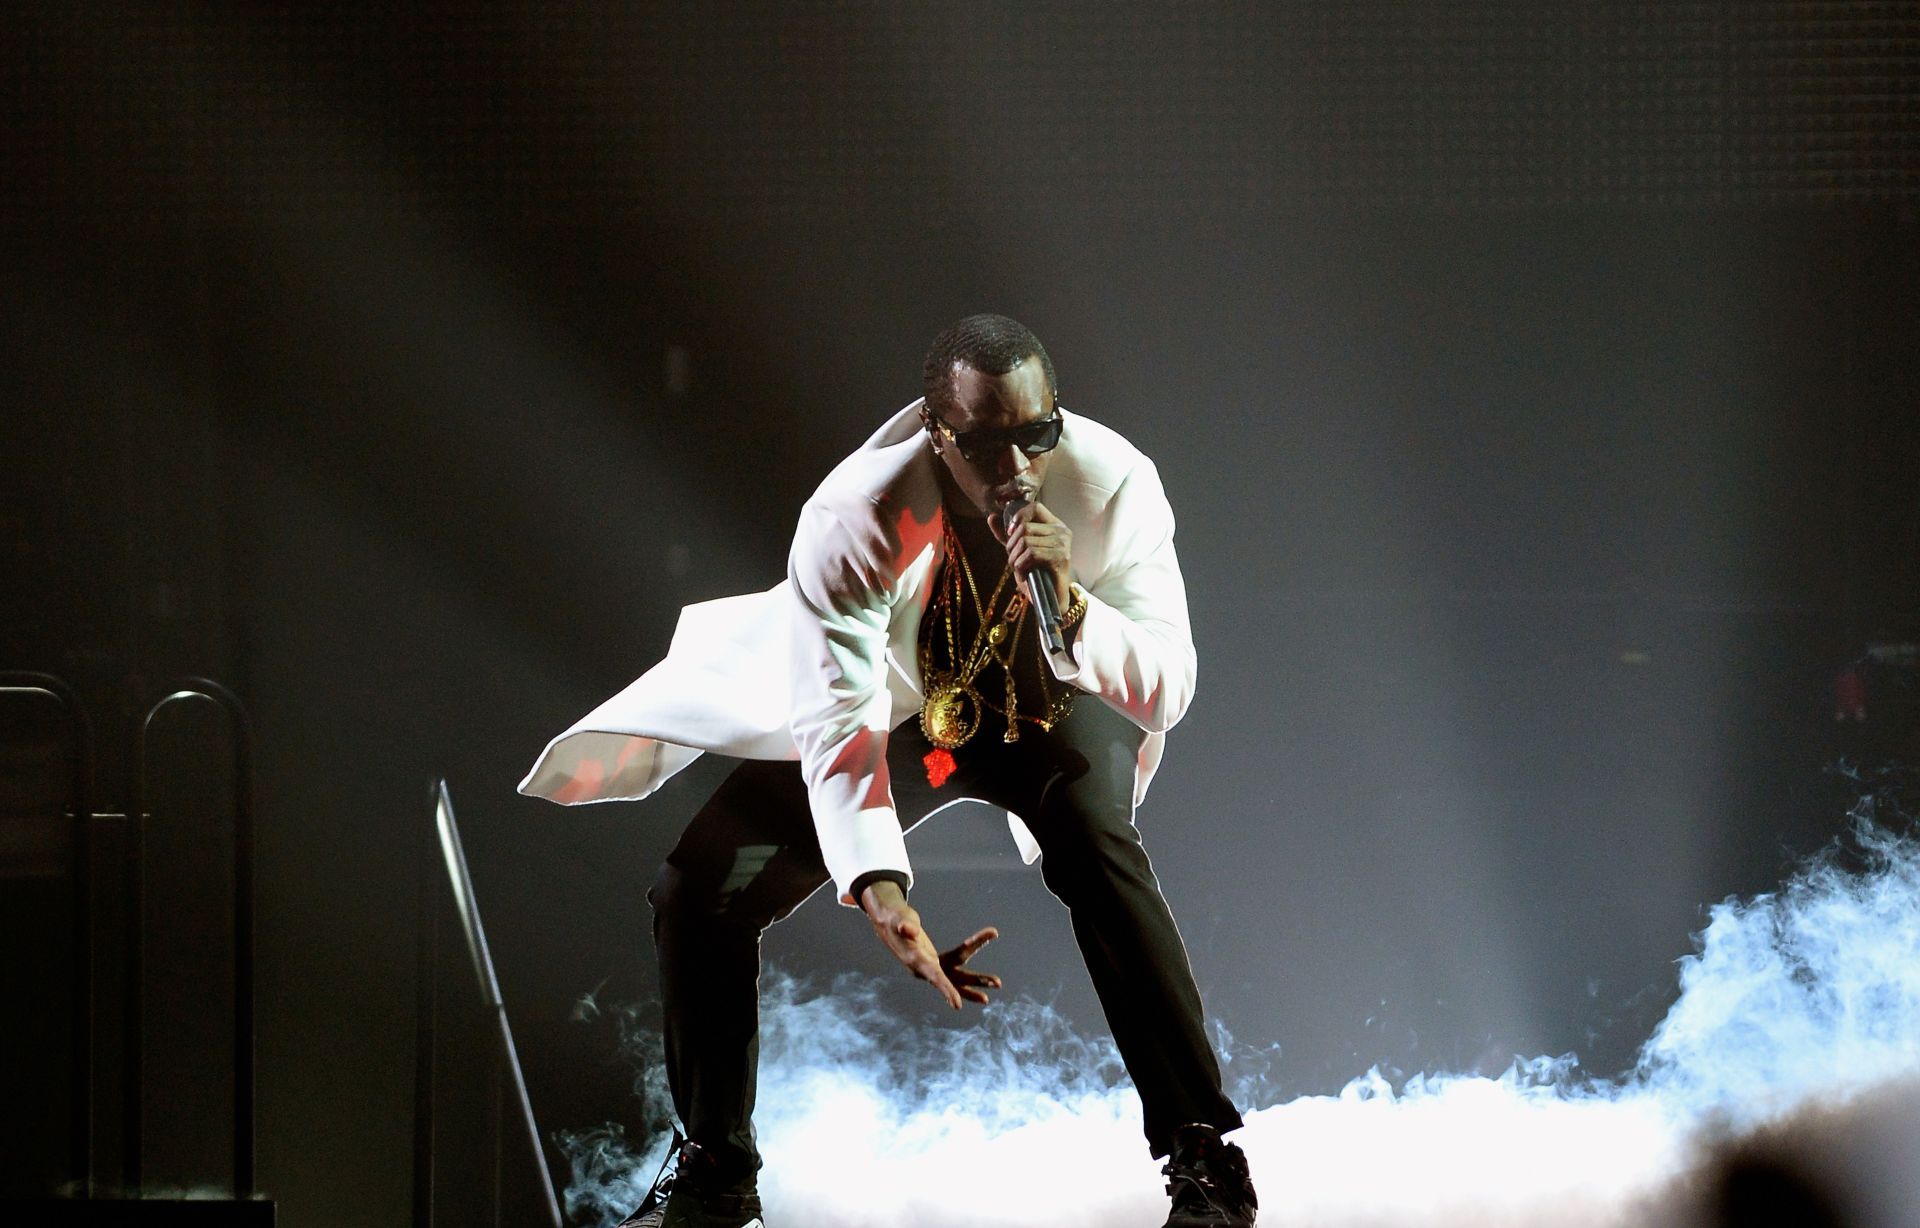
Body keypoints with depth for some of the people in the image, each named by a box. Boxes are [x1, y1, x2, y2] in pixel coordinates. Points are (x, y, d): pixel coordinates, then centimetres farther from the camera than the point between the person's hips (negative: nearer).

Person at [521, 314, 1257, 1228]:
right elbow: (835, 723, -33)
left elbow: (1169, 690, -27)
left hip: (1052, 704, -1)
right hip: (897, 704, 1)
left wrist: (1071, 604, -47)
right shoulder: (853, 519, -33)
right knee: (696, 894, -11)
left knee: (1091, 840, -34)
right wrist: (878, 891, -47)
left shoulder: (1114, 483, -29)